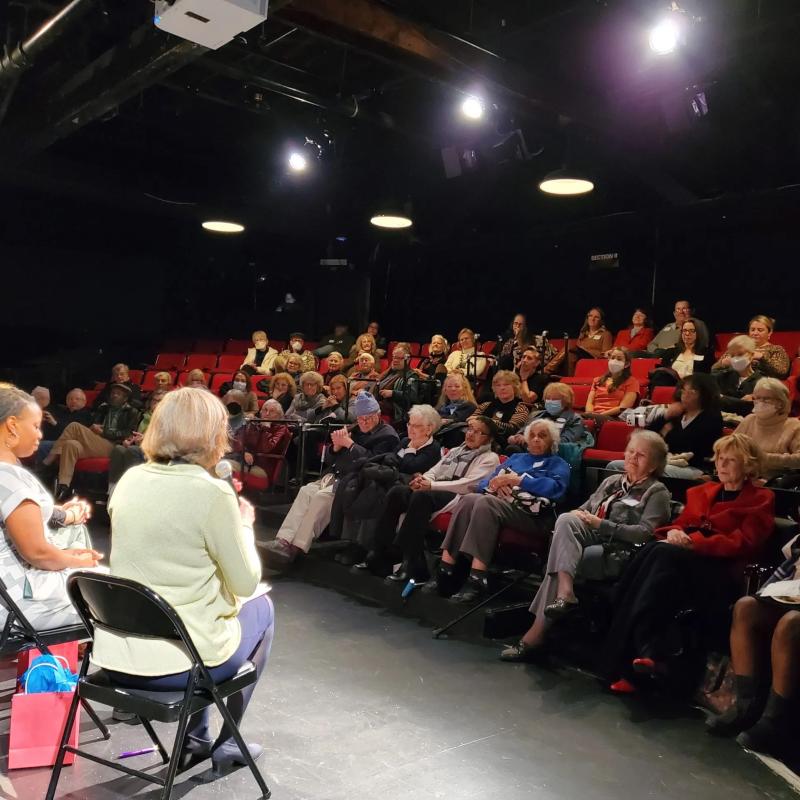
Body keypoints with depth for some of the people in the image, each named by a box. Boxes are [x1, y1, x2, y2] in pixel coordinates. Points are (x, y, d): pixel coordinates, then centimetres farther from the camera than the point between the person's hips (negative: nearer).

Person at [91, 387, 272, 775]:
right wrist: (244, 525, 7)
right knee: (260, 605, 23)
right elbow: (246, 584, -8)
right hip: (176, 662, -6)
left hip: (114, 654, 6)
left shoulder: (130, 479, 1)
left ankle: (194, 737, 36)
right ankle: (227, 743, 29)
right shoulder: (212, 493, -17)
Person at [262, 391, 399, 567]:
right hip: (333, 476, 7)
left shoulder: (388, 435, 4)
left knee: (322, 496, -29)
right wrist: (336, 447, 1)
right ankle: (284, 540, -29)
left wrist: (349, 444, -10)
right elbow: (328, 459, 22)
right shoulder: (355, 431, 24)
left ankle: (297, 548, -32)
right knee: (306, 490, -20)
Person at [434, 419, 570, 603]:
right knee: (468, 499, -28)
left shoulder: (558, 464, 16)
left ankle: (477, 578, -38)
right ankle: (445, 569, -32)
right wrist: (496, 484, -1)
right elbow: (483, 483, 22)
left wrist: (516, 480, -8)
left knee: (485, 502, -34)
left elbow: (554, 488, -8)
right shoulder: (516, 458, 31)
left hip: (530, 513, -5)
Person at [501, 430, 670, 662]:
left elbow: (645, 533, -8)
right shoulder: (612, 481, 25)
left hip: (618, 554, -5)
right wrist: (578, 515, -2)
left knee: (559, 560, -29)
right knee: (566, 520, -29)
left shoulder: (657, 492, 6)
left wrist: (601, 524, -14)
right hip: (591, 540, 5)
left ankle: (537, 632, -29)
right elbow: (585, 508, 23)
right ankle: (564, 592, -40)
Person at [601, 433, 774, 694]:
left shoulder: (760, 499, 12)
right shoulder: (702, 492, 28)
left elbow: (742, 544, -3)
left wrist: (694, 541, -16)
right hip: (685, 558, 5)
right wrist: (674, 532, -4)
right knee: (653, 550, -32)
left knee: (664, 554, -35)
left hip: (721, 571, -4)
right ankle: (648, 651, -41)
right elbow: (681, 523, 22)